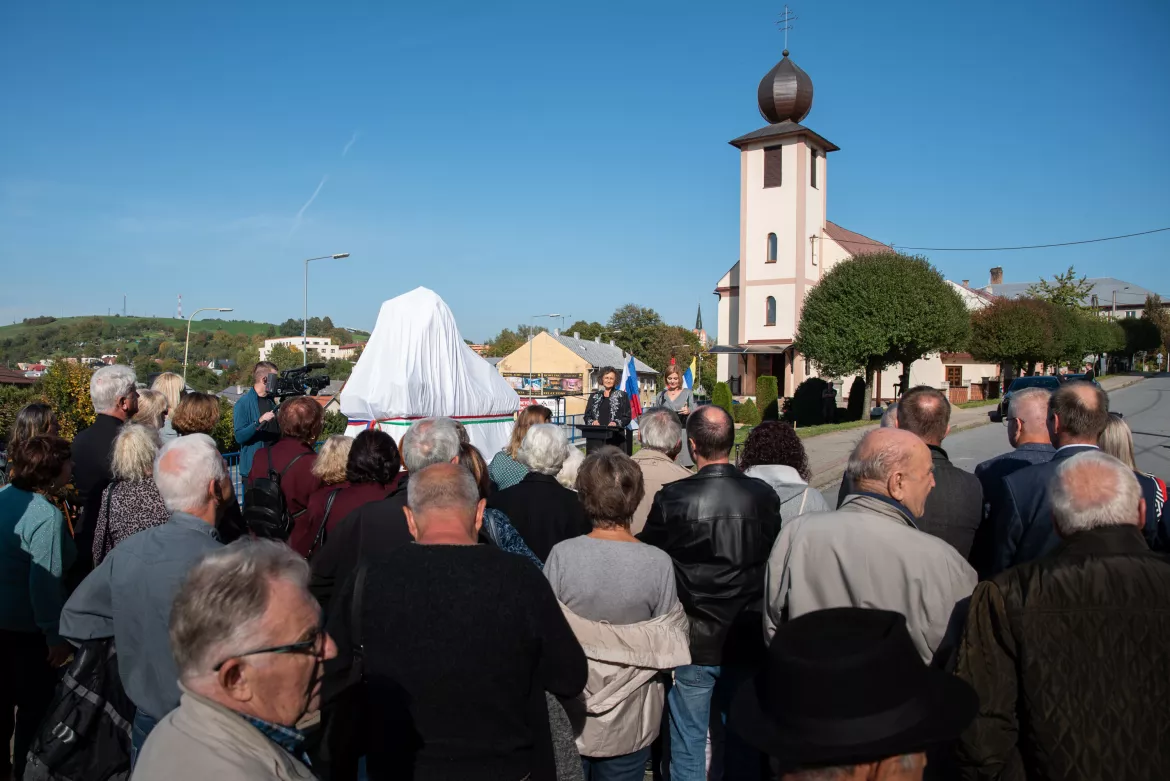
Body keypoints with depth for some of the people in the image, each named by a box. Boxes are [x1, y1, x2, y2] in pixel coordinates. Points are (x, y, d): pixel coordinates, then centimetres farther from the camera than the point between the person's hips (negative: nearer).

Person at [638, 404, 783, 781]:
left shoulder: (672, 498, -20)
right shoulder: (764, 495, -11)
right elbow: (773, 562, 1)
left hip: (694, 642, -2)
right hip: (748, 641, 3)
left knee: (688, 748, 14)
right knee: (745, 742, 20)